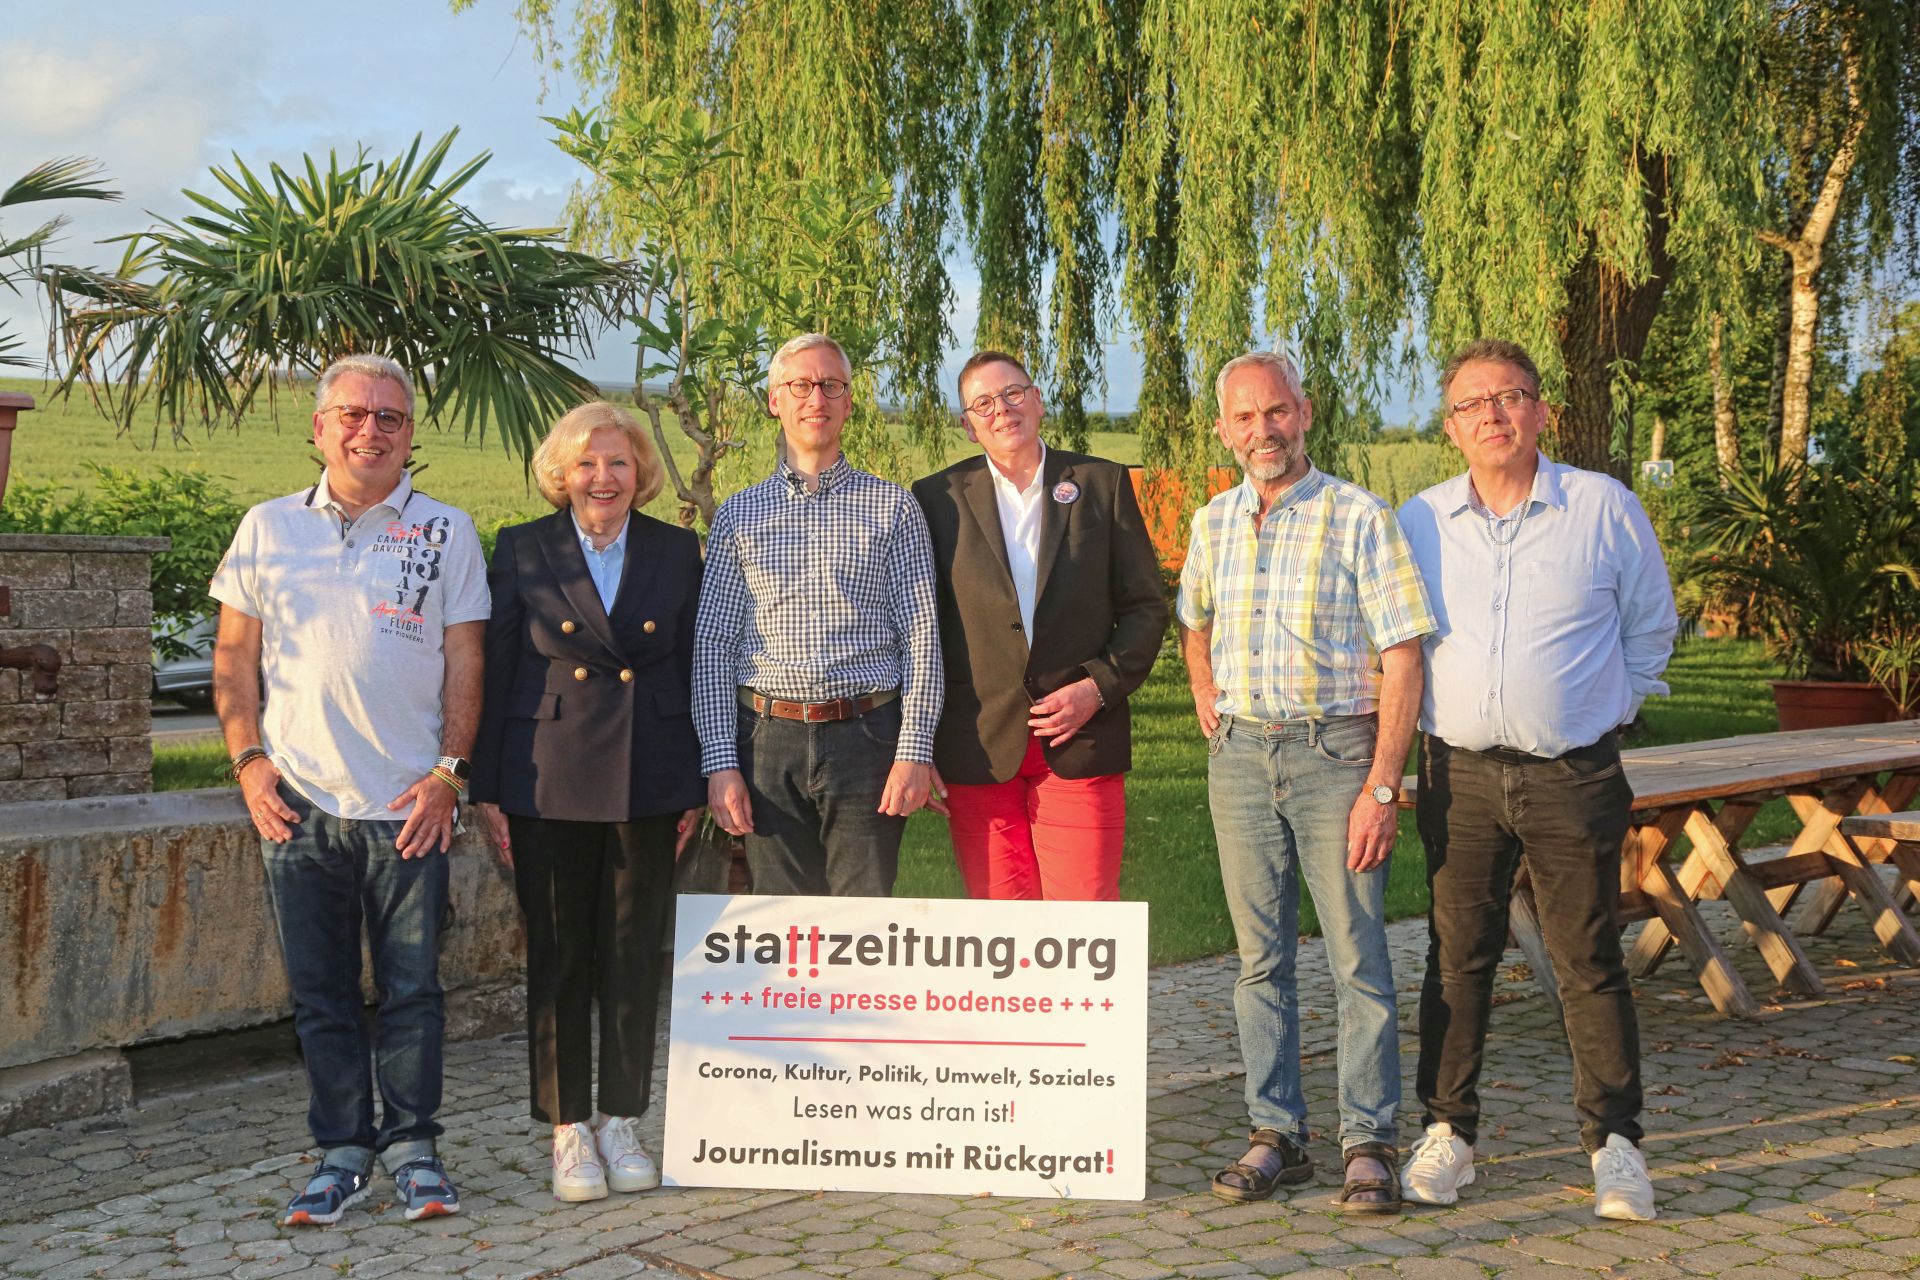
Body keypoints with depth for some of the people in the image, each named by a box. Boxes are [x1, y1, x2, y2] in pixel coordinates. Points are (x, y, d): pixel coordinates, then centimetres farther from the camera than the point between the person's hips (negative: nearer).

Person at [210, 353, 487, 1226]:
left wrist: (448, 771, -6)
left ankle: (411, 1146, 16)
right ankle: (342, 1151, 19)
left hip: (409, 803, -2)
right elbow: (233, 655, 11)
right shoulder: (268, 528, 9)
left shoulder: (446, 533, 3)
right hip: (297, 800, 2)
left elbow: (464, 662, 2)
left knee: (412, 987, 3)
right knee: (320, 991, 8)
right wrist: (248, 759, 1)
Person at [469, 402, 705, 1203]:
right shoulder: (522, 551, 2)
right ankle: (568, 1130, 15)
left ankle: (621, 1122, 19)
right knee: (559, 957, 4)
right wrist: (487, 788, -1)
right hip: (551, 780, -1)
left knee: (635, 956, 7)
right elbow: (494, 672, 2)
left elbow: (693, 670, 9)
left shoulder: (676, 552, 6)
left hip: (649, 783, 1)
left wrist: (697, 787, 5)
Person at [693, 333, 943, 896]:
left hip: (865, 739, -1)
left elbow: (921, 637, 2)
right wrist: (720, 762, -2)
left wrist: (914, 750, -7)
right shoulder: (738, 515, 10)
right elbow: (712, 645, 7)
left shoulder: (892, 507, 7)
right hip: (768, 739, 1)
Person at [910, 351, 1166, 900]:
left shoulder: (1103, 485, 8)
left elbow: (1145, 607, 9)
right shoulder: (936, 499, 7)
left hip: (1081, 742, 0)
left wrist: (1098, 687, -6)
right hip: (977, 751, 0)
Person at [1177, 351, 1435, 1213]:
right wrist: (1205, 696, 12)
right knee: (1261, 957, 9)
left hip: (1334, 753, -5)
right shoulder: (1212, 524, 9)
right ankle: (1276, 1134, 18)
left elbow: (1402, 661, -10)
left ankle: (1368, 1143, 7)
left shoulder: (1359, 518, -7)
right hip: (1240, 756, 5)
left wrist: (1382, 787, -15)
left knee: (1358, 957, -2)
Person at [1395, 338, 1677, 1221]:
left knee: (1590, 964, 2)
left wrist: (1608, 706, 13)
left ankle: (1613, 1143, 13)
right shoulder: (1417, 523, 4)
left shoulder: (1605, 508, -1)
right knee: (1457, 959, 7)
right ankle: (1447, 1132, 18)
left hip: (1573, 777, -2)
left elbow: (1650, 627, 12)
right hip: (1459, 775, 2)